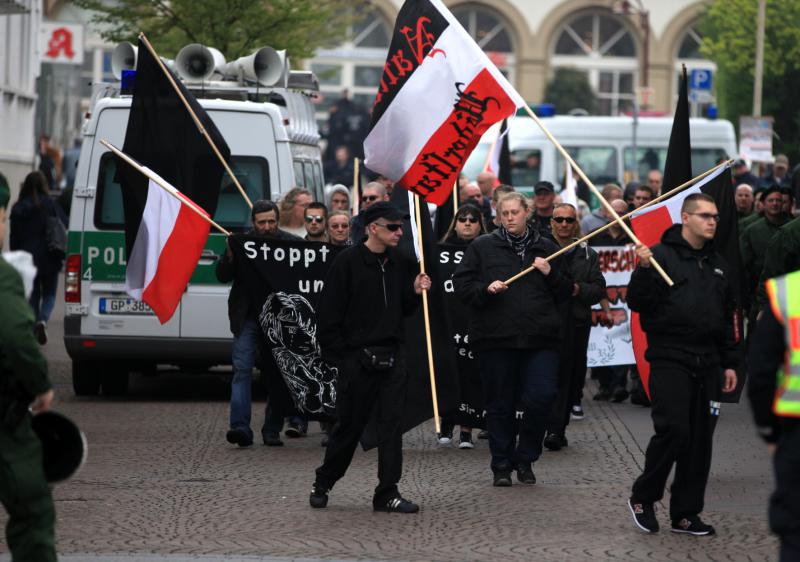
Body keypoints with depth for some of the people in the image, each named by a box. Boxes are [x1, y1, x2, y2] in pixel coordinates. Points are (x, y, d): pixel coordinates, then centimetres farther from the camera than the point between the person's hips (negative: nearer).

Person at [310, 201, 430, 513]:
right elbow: (329, 314, -8)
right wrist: (339, 355, -10)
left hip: (392, 356, 5)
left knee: (392, 425, -1)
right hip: (357, 356, -5)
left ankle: (387, 493, 2)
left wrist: (415, 292, -2)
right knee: (349, 425, 5)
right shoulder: (348, 262, -9)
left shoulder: (399, 263, 9)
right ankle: (323, 484, 24)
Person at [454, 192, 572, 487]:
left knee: (541, 398, -10)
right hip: (495, 340, -1)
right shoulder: (482, 247, 7)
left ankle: (525, 459, 9)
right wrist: (486, 289, -14)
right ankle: (502, 465, 15)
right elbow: (461, 285, 3)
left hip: (540, 340, 1)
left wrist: (551, 274, -3)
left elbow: (566, 292, 15)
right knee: (500, 405, 3)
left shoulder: (547, 249, 13)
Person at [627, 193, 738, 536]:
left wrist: (729, 363, 20)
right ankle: (643, 498, 5)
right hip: (669, 362, -6)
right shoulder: (661, 256, -3)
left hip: (707, 365, 6)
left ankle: (685, 513, 12)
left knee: (701, 440, 4)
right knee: (673, 431, -15)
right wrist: (644, 269, -25)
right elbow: (637, 303, -9)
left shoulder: (717, 265, 17)